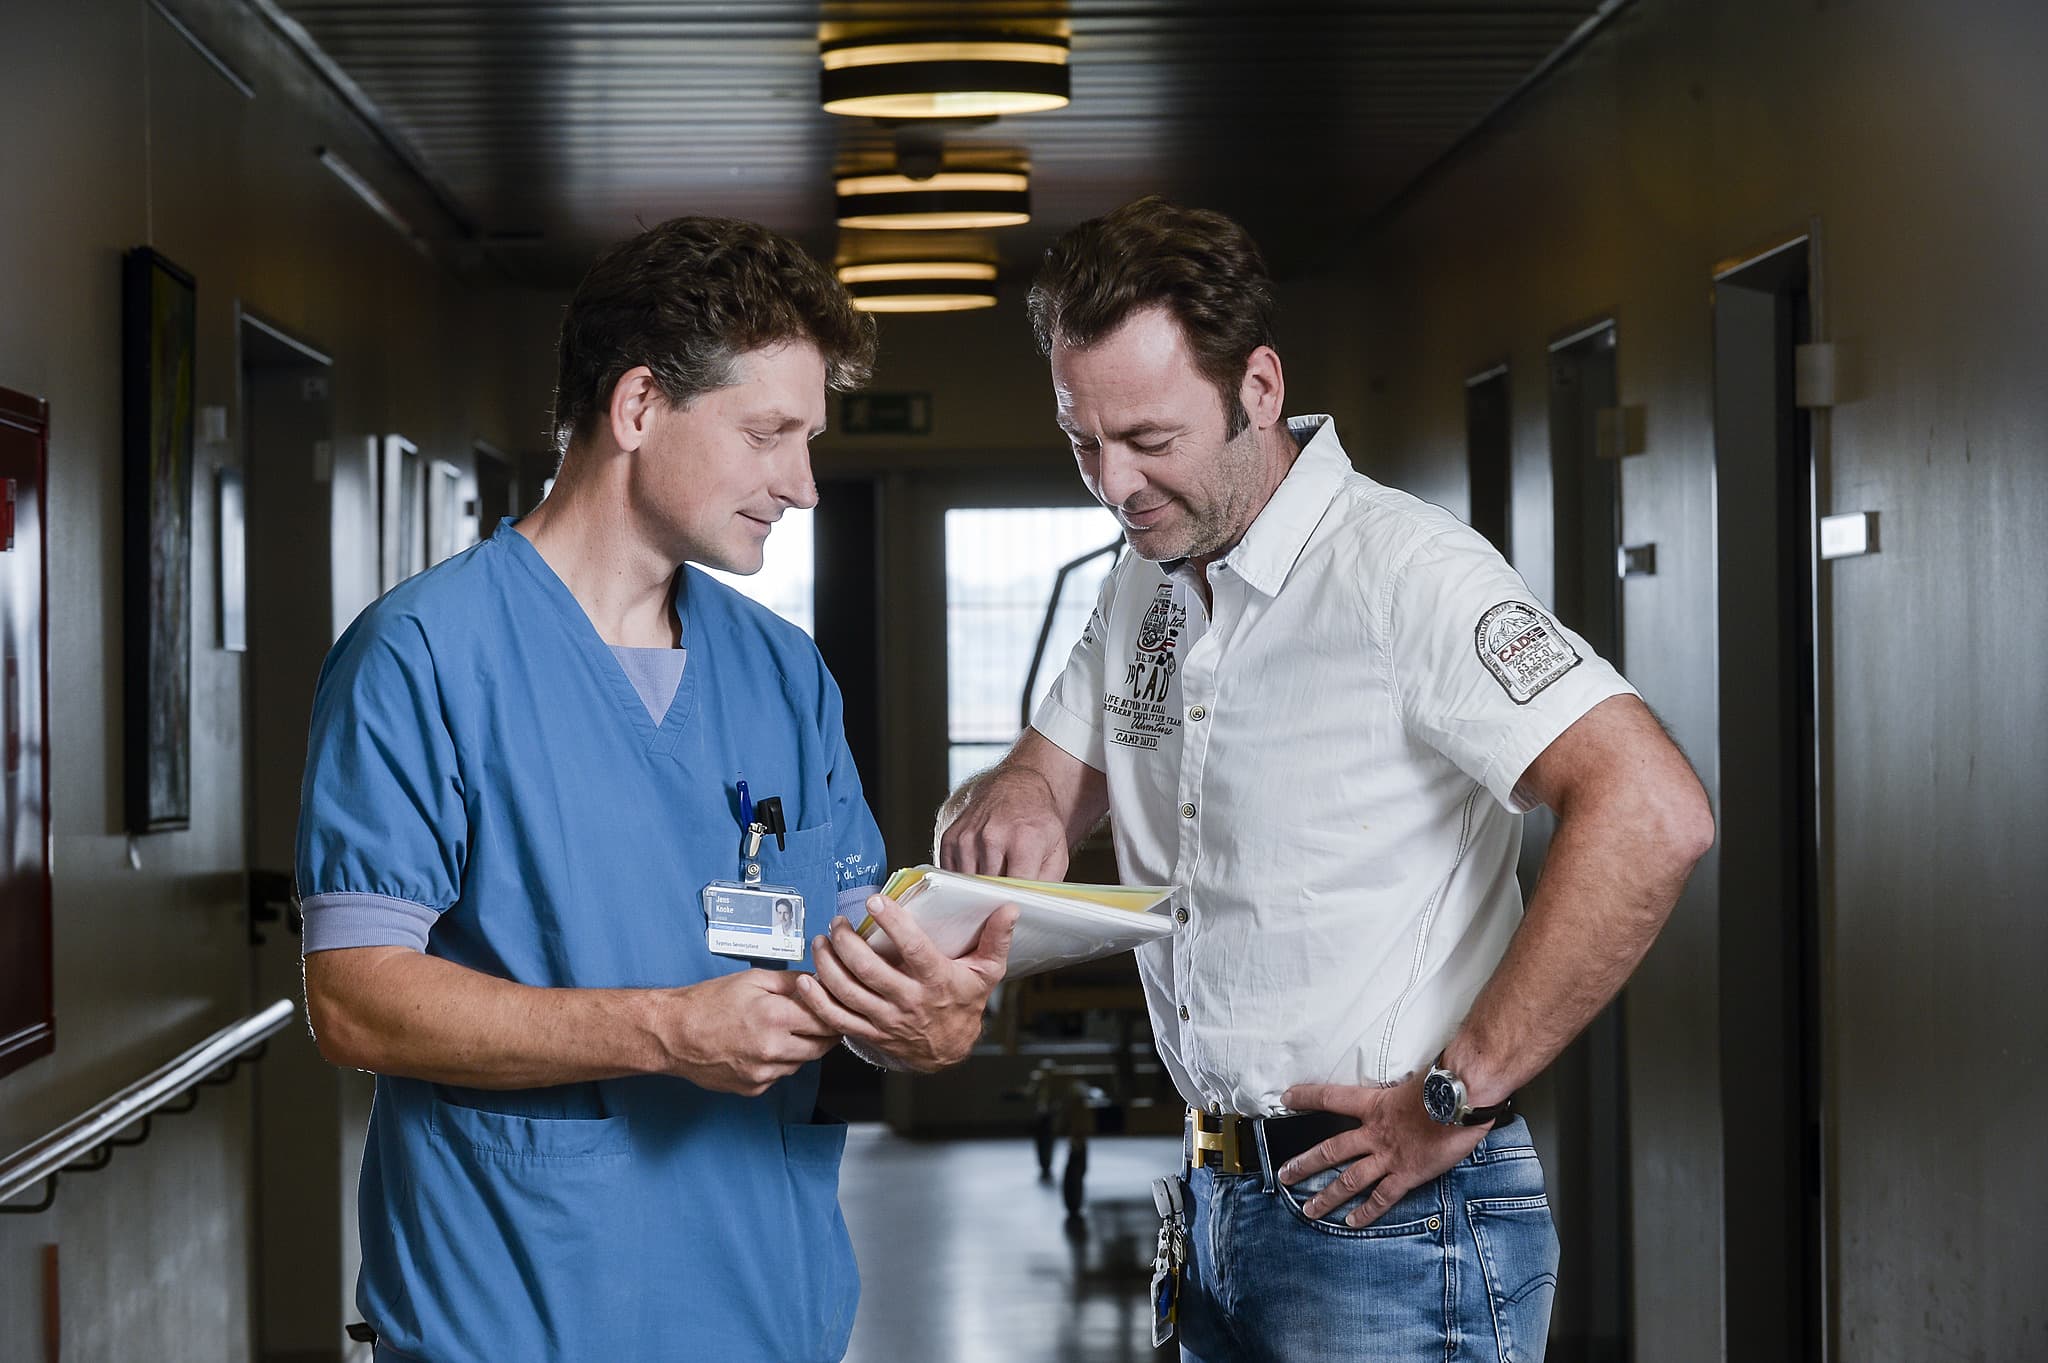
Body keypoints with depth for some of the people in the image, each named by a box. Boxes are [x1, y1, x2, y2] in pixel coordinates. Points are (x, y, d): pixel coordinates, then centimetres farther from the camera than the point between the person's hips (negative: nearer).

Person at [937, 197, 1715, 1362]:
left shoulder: (1403, 569, -16)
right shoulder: (1146, 584, 12)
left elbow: (1652, 815, -27)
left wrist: (1456, 1096, -22)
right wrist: (1012, 806, -9)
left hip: (1392, 1222, -8)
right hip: (1220, 1201, 8)